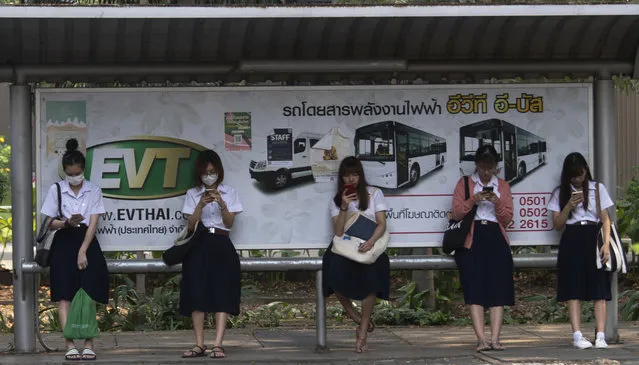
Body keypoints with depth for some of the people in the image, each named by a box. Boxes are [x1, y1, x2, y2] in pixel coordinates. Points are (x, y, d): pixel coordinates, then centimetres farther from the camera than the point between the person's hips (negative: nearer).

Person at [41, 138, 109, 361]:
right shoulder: (56, 190, 2)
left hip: (86, 242, 0)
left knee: (88, 296, -4)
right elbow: (49, 223, 3)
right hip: (64, 243, 0)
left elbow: (93, 224, -3)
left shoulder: (93, 191, 3)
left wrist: (82, 251, -11)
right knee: (65, 295, -7)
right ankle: (70, 345, -9)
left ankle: (88, 345, -2)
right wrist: (67, 222, -18)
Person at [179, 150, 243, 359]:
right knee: (197, 295, -5)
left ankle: (218, 345, -13)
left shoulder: (229, 193, 9)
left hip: (221, 246, 0)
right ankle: (199, 345, -3)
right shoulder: (193, 194, 8)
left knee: (222, 295, -9)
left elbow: (230, 222, 1)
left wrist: (221, 203, -15)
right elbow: (191, 225, 0)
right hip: (199, 247, 0)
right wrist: (201, 205, -15)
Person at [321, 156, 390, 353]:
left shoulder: (374, 194, 7)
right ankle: (357, 318, -8)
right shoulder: (336, 201, 11)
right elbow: (338, 232, -1)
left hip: (369, 247, -1)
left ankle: (362, 331, -16)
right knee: (336, 270, -31)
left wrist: (371, 241, -21)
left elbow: (382, 224, -2)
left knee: (371, 273, -30)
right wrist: (344, 208, -14)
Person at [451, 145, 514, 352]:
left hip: (496, 240, 2)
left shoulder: (503, 186, 14)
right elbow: (456, 213, 1)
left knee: (498, 290, -7)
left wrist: (498, 203, -10)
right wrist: (473, 200, -14)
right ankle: (481, 339, -15)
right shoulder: (464, 184, 10)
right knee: (475, 290, -11)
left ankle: (495, 339, -10)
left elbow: (507, 219, 8)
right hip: (472, 240, -2)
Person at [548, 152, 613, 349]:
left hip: (593, 237, 0)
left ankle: (600, 335, -9)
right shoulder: (560, 193, 8)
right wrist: (569, 205, -10)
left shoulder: (597, 188, 7)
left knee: (599, 289, -6)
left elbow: (605, 219, 6)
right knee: (574, 289, -5)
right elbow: (557, 224, 4)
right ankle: (577, 335, -7)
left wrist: (606, 243, -7)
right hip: (571, 241, 0)